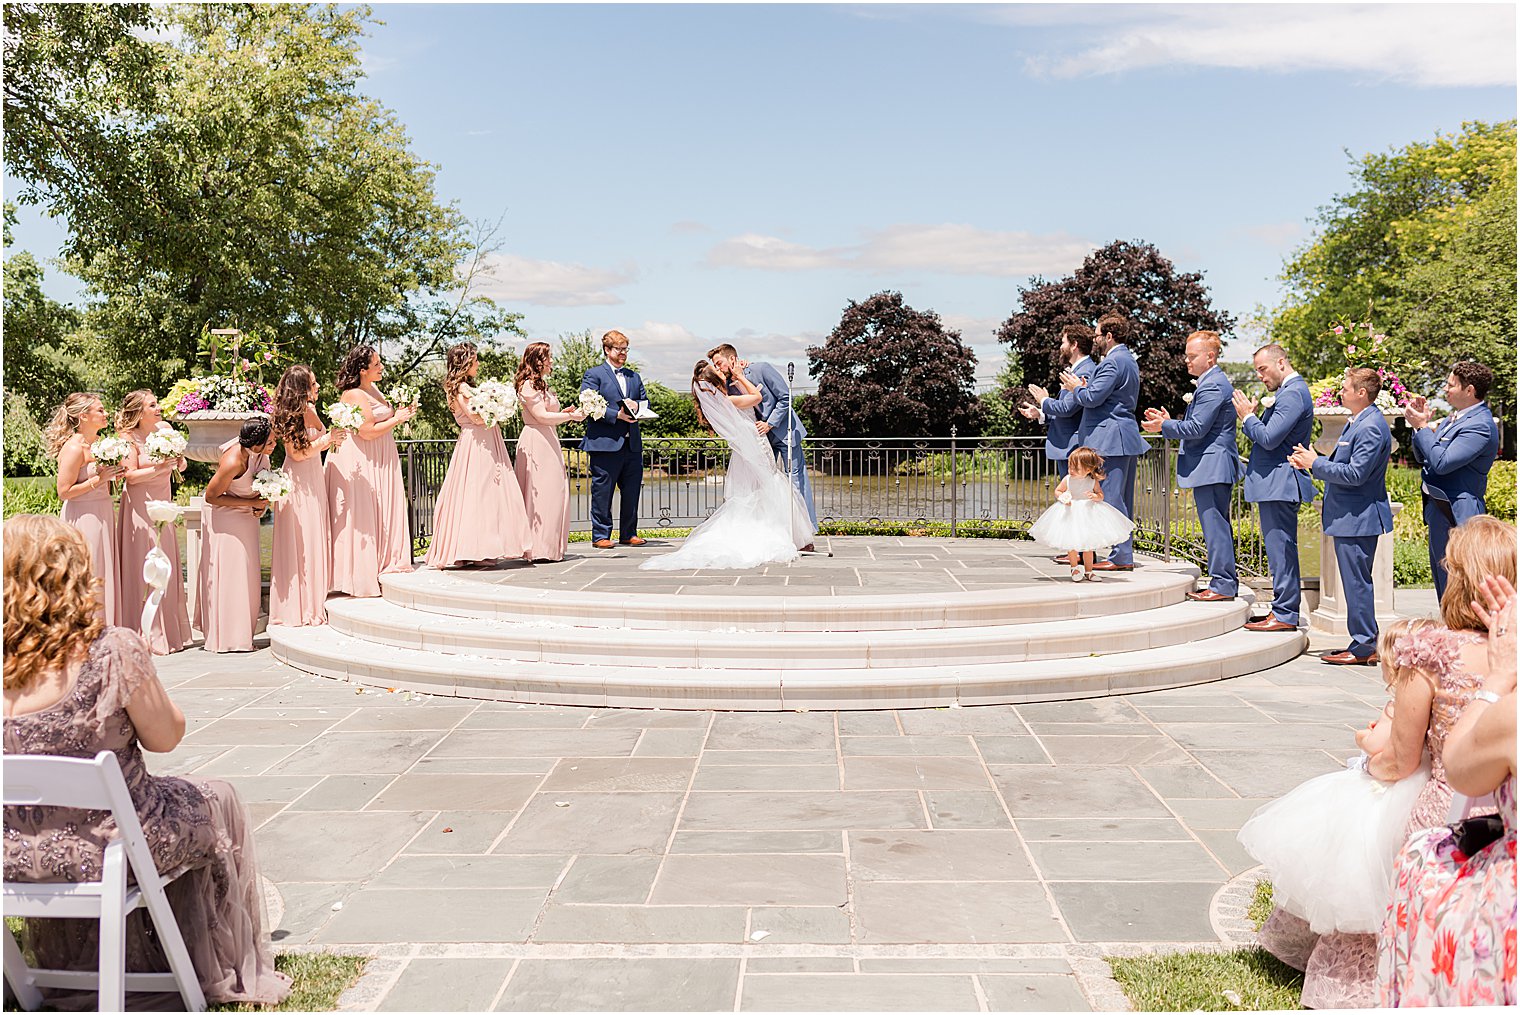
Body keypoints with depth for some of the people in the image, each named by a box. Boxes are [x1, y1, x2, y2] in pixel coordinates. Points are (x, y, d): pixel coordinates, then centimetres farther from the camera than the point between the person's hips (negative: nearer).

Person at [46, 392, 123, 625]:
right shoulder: (73, 448, -16)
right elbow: (64, 492, -18)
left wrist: (112, 475, 7)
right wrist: (99, 479, -19)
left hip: (103, 516, 9)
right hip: (83, 520, -9)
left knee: (103, 578, 12)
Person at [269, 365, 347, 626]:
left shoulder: (311, 410, 11)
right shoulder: (291, 416, -14)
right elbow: (297, 453, -18)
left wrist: (331, 441, 4)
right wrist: (326, 440, -15)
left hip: (314, 479, 9)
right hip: (297, 482, -9)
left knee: (316, 539, 11)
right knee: (299, 542, -4)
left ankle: (314, 601, 19)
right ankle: (299, 606, 3)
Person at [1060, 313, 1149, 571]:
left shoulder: (1113, 362, -14)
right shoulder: (1128, 361, 20)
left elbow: (1092, 398, -20)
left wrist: (1076, 388, -1)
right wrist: (1085, 386, 12)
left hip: (1111, 439, -11)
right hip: (1125, 437, 11)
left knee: (1111, 497, -8)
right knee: (1123, 499, 13)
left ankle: (1121, 557, -7)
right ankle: (1125, 553, 18)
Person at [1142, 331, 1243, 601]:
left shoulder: (1212, 386, -15)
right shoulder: (1215, 382, 19)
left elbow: (1197, 428, -19)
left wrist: (1164, 427, -8)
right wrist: (1169, 421, 14)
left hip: (1211, 465, -11)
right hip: (1216, 466, 11)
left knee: (1215, 525, -8)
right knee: (1219, 525, 15)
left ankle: (1222, 584, -5)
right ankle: (1227, 581, 21)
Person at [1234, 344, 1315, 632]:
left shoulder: (1292, 394, -15)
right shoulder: (1289, 391, 19)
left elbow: (1269, 438, -21)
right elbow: (1265, 437, 18)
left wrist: (1248, 416, -7)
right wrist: (1253, 416, 3)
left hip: (1279, 483, -11)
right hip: (1276, 483, 11)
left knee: (1280, 548, -7)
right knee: (1280, 548, 13)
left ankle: (1285, 614, -4)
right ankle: (1284, 609, 19)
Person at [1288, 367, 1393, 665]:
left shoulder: (1371, 428, -18)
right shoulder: (1357, 423, 15)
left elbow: (1355, 473, -23)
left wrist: (1316, 463, -14)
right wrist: (1313, 461, 7)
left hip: (1358, 518, -11)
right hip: (1349, 516, 11)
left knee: (1356, 581, -5)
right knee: (1356, 581, 15)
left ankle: (1364, 647, 2)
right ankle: (1366, 643, 22)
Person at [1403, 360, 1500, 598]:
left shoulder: (1480, 426, -18)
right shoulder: (1454, 418, 11)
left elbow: (1442, 462, -25)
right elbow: (1423, 458, 15)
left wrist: (1422, 427, -16)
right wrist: (1421, 423, 2)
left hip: (1456, 514, -10)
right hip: (1438, 509, 10)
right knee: (1442, 583, 17)